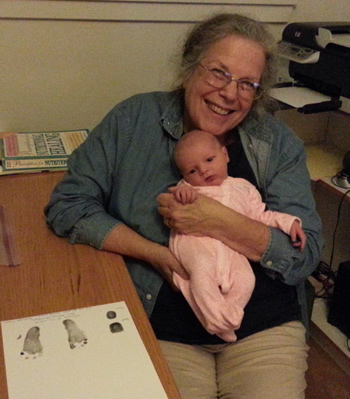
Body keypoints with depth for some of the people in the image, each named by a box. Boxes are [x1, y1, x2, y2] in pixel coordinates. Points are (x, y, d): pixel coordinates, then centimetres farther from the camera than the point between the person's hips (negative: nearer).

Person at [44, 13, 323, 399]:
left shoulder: (279, 143, 0)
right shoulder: (135, 120, -3)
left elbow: (304, 255, -6)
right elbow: (67, 205, -4)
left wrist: (217, 220, -20)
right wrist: (156, 254, -14)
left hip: (266, 326, 2)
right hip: (164, 330, -1)